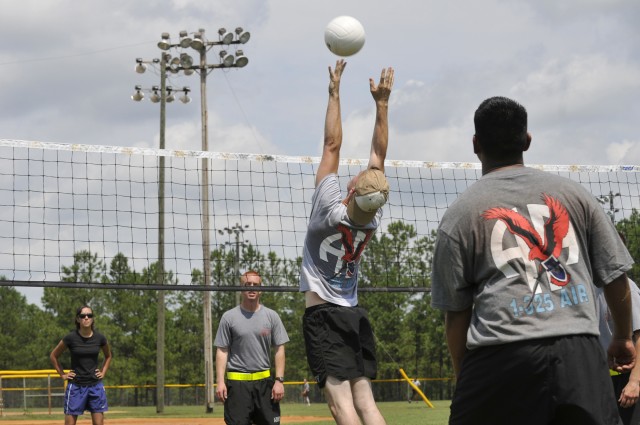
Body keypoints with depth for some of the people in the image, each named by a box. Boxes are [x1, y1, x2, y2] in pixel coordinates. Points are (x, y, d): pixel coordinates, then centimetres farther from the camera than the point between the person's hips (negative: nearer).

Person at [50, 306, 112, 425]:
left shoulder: (100, 338, 0)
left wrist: (103, 372, 9)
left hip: (95, 385, 2)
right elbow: (53, 356, 6)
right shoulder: (71, 338, -8)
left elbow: (108, 356, 20)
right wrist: (62, 374, 2)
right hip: (76, 385, -2)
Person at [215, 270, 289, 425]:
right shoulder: (229, 317, 3)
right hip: (237, 382, -2)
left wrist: (279, 380, -4)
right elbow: (222, 350, 1)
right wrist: (220, 381, -8)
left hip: (264, 381, 2)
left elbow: (279, 350, 5)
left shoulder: (271, 316, 6)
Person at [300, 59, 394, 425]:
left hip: (323, 315, -6)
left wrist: (335, 94, -5)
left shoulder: (332, 211, -16)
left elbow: (332, 146, -11)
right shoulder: (374, 220, -4)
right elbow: (379, 156, 3)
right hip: (355, 315, 6)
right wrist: (382, 103, 7)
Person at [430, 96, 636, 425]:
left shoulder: (459, 213, 7)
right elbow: (616, 278, 14)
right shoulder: (572, 193, 13)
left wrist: (465, 379, 14)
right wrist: (623, 338, 28)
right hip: (580, 355, 2)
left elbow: (455, 313, 6)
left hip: (502, 360, -2)